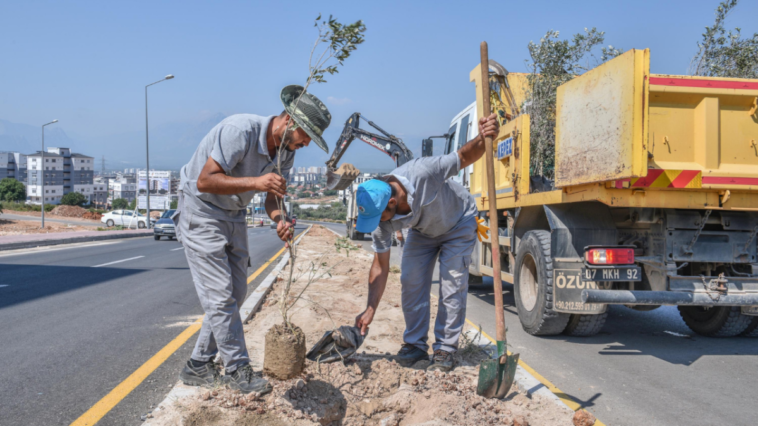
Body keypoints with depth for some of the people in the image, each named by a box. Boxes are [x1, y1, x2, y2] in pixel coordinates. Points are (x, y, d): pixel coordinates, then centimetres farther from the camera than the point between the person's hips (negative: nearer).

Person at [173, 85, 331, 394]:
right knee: (220, 295, -9)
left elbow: (273, 194, -1)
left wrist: (279, 219, -23)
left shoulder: (286, 151, -4)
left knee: (236, 294, 8)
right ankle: (237, 369, 3)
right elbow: (205, 181, -31)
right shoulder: (240, 130, -29)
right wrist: (255, 182, -41)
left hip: (233, 216, 9)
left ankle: (198, 366, 18)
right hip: (200, 212, -8)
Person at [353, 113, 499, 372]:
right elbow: (381, 265, -17)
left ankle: (445, 350, 2)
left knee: (452, 286, -9)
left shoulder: (422, 173, -42)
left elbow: (464, 157, -28)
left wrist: (482, 140, -51)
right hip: (422, 231, 4)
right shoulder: (381, 218, -26)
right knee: (411, 282, -5)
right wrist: (370, 310, -19)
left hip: (458, 223, -3)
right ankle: (415, 345, 10)